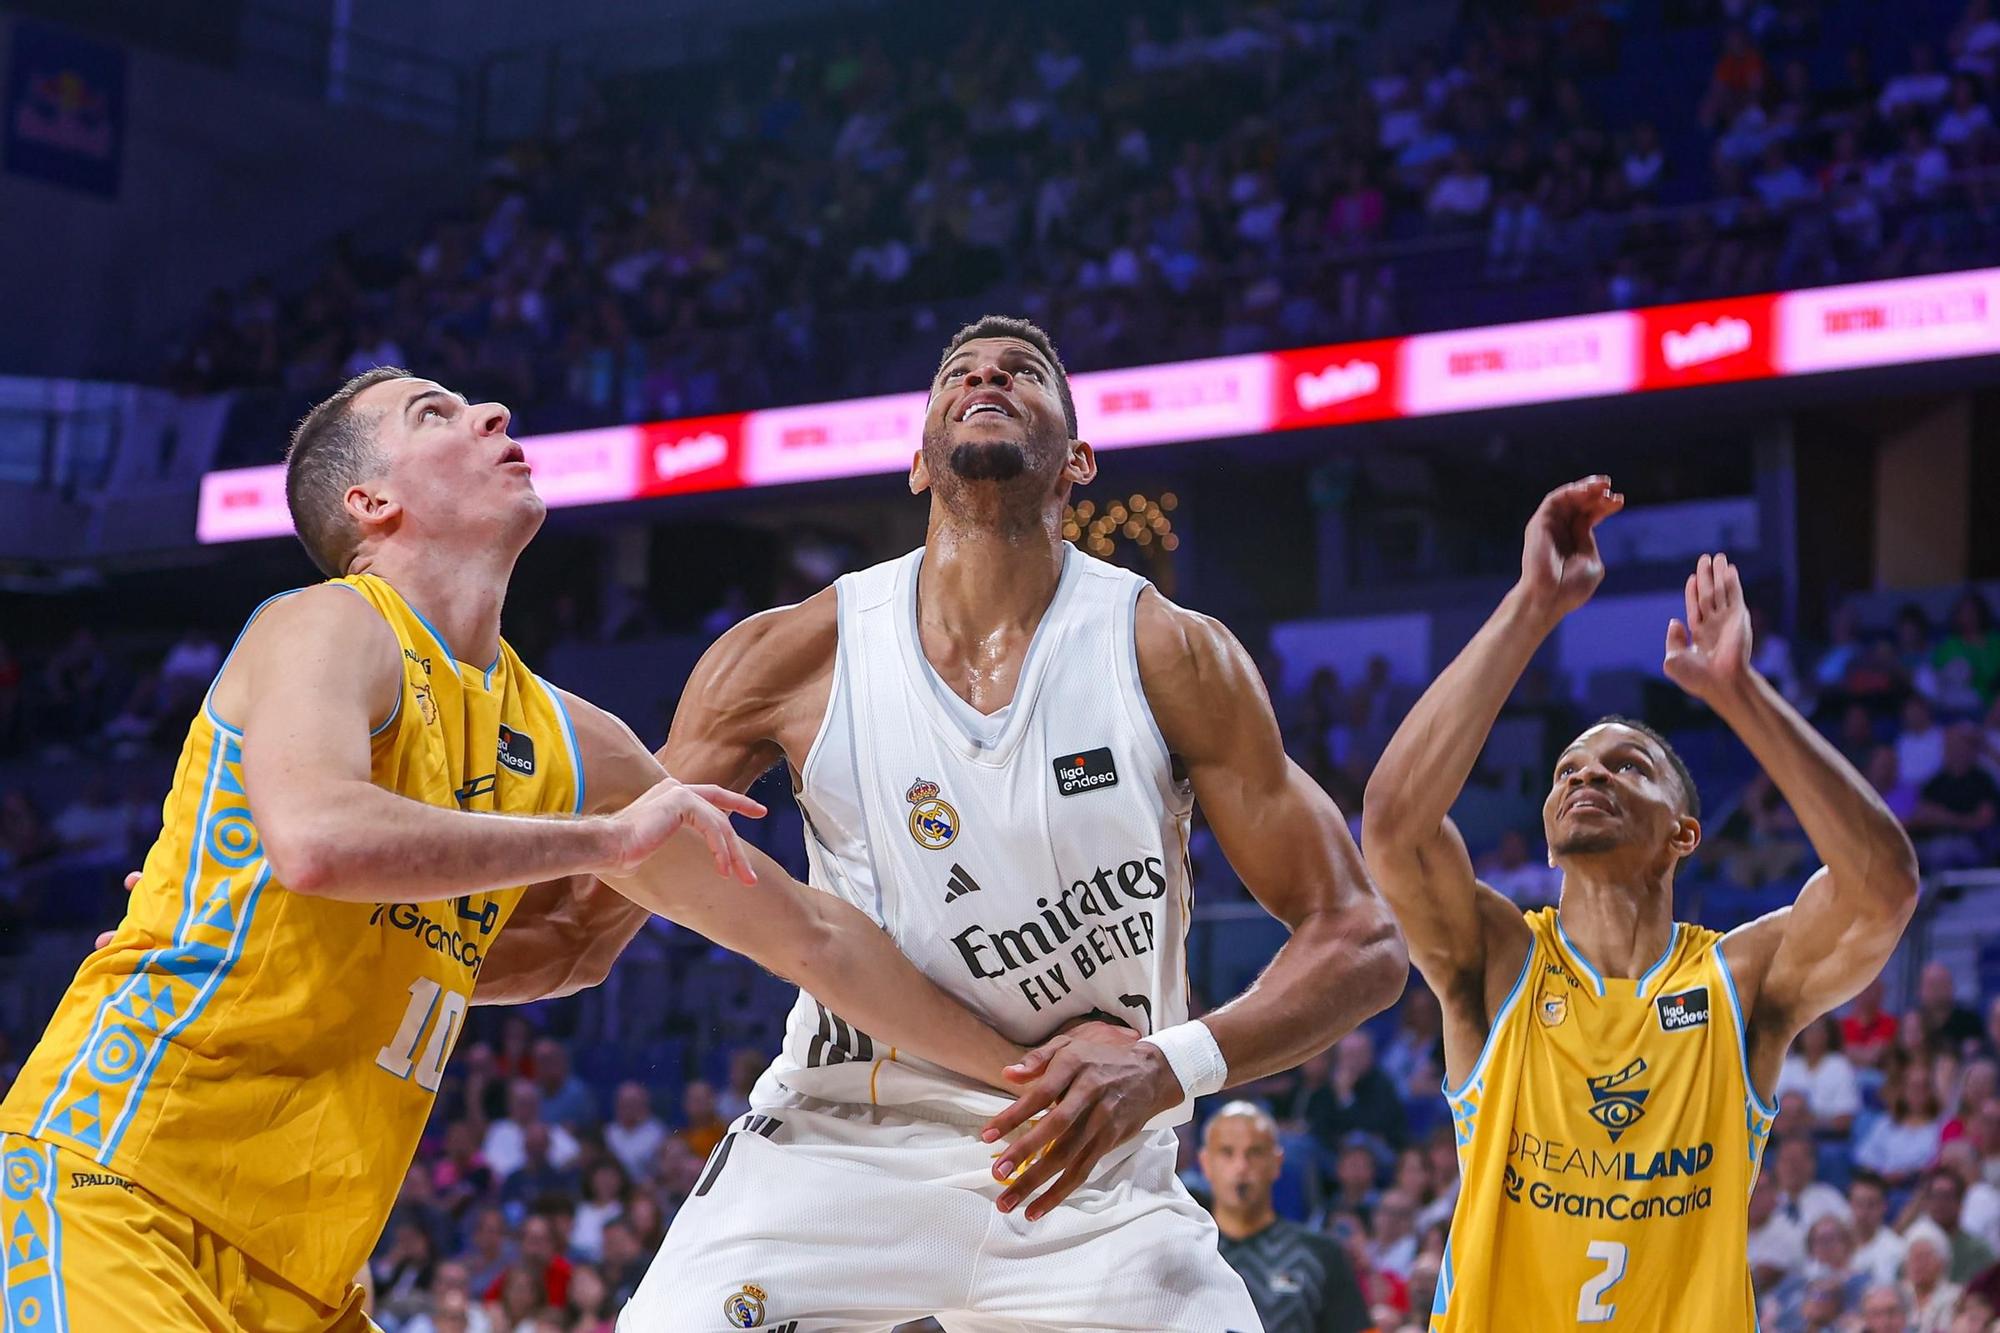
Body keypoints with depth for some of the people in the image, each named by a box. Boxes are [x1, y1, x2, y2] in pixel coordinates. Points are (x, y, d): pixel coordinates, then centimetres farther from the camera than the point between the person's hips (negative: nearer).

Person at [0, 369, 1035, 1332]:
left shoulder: (569, 747, 13)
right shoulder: (331, 628, -8)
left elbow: (806, 934, 20)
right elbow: (316, 841, -30)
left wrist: (1015, 1074, 20)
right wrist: (606, 838, -22)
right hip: (122, 1183, -8)